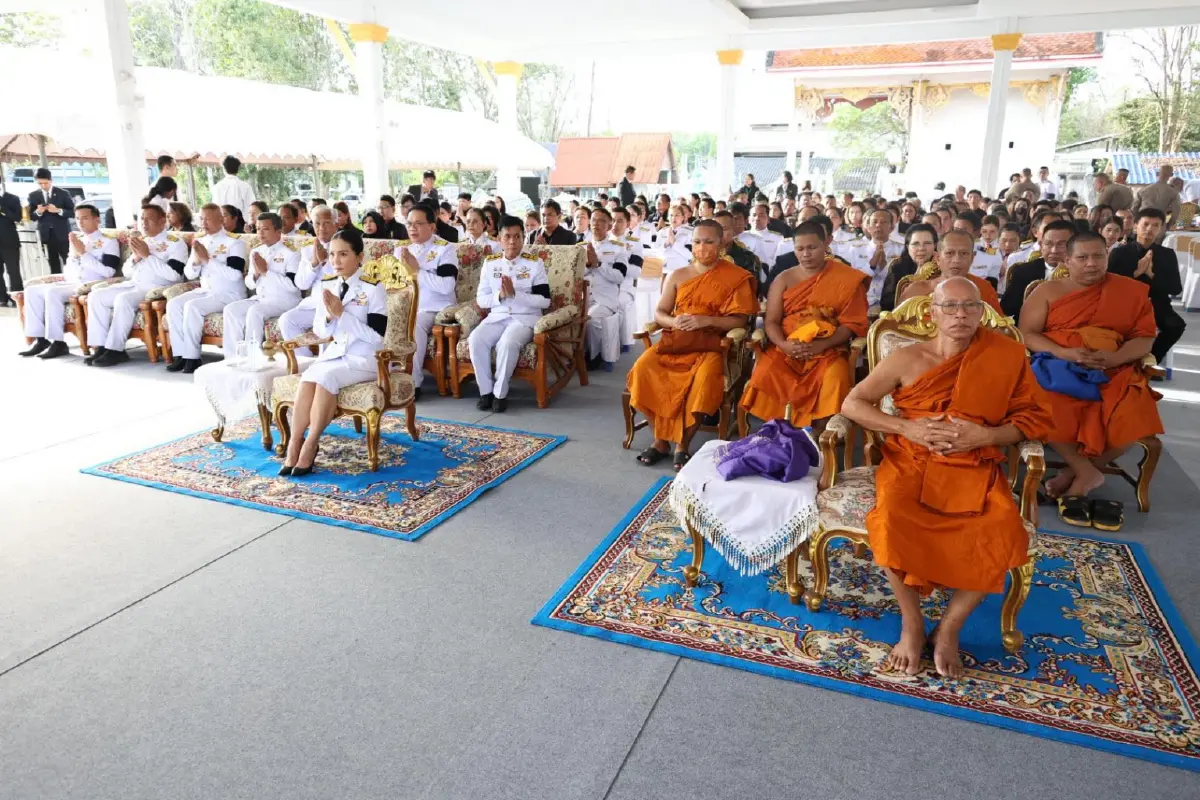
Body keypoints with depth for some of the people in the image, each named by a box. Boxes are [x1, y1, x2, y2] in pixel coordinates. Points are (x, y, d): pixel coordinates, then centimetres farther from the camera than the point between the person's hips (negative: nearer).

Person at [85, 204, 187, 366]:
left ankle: (115, 349, -22)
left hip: (158, 289, -8)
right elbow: (126, 272, 20)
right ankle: (100, 347, -9)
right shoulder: (141, 241, 20)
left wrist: (147, 255, -14)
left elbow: (174, 275, -18)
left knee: (123, 299, -31)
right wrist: (135, 257, 0)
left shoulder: (175, 242, -3)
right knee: (95, 295, -7)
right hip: (133, 285, 8)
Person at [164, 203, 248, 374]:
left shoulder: (234, 241, -8)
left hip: (229, 294, -7)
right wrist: (196, 260, -10)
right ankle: (180, 354, -12)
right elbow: (189, 275, 11)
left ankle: (192, 356, -19)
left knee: (192, 306, -27)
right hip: (205, 290, 7)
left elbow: (235, 275, -21)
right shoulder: (199, 240, 13)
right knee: (173, 304, -14)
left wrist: (208, 259, -19)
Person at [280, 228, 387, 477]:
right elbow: (319, 332, 9)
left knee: (325, 375, -30)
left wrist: (342, 314, -21)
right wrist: (329, 317, -13)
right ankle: (295, 443, -19)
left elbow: (376, 336, -16)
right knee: (307, 378, -25)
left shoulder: (373, 289, -10)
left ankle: (311, 443, -19)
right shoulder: (326, 285, 7)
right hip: (334, 353, 5)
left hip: (365, 359, -5)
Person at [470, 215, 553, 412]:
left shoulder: (535, 263, 0)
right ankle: (486, 391, -12)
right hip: (497, 317, 3)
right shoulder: (490, 263, 9)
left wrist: (515, 294, -17)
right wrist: (500, 295, -12)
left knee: (507, 343, -34)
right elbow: (480, 300, 8)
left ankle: (500, 393, -17)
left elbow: (545, 301, -7)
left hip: (526, 319, -3)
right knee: (475, 340, -26)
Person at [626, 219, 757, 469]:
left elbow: (740, 320, -4)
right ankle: (661, 438, -10)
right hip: (674, 341, 3)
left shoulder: (735, 278, 2)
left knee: (704, 378, -35)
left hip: (710, 344, -3)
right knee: (644, 368, -25)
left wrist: (706, 320, -19)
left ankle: (681, 443, -15)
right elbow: (659, 313, 11)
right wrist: (673, 322, -12)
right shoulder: (677, 275, 12)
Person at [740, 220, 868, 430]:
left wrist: (820, 345, -18)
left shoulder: (846, 279, 4)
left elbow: (852, 324, -1)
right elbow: (771, 321, 4)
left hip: (828, 351, -1)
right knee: (765, 374, -29)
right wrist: (784, 344, -19)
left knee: (835, 381, -33)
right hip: (786, 349, 1)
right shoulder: (783, 279, 10)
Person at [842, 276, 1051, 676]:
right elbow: (852, 403, 3)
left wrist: (985, 436, -12)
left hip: (974, 468, 1)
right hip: (910, 462, -1)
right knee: (890, 522, -31)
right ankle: (912, 623, -6)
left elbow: (1036, 418, 8)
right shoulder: (907, 359, 3)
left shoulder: (1008, 355, 5)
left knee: (1002, 534, -28)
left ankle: (949, 627, -5)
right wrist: (906, 427, -12)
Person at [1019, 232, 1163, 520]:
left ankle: (1076, 474, -3)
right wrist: (1063, 353, -18)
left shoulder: (1131, 291, 10)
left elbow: (1145, 337, 6)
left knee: (1134, 418, -27)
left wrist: (1115, 358, -15)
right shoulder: (1047, 291, 5)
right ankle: (1088, 471, -8)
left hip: (1113, 372, 2)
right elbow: (1027, 334, -2)